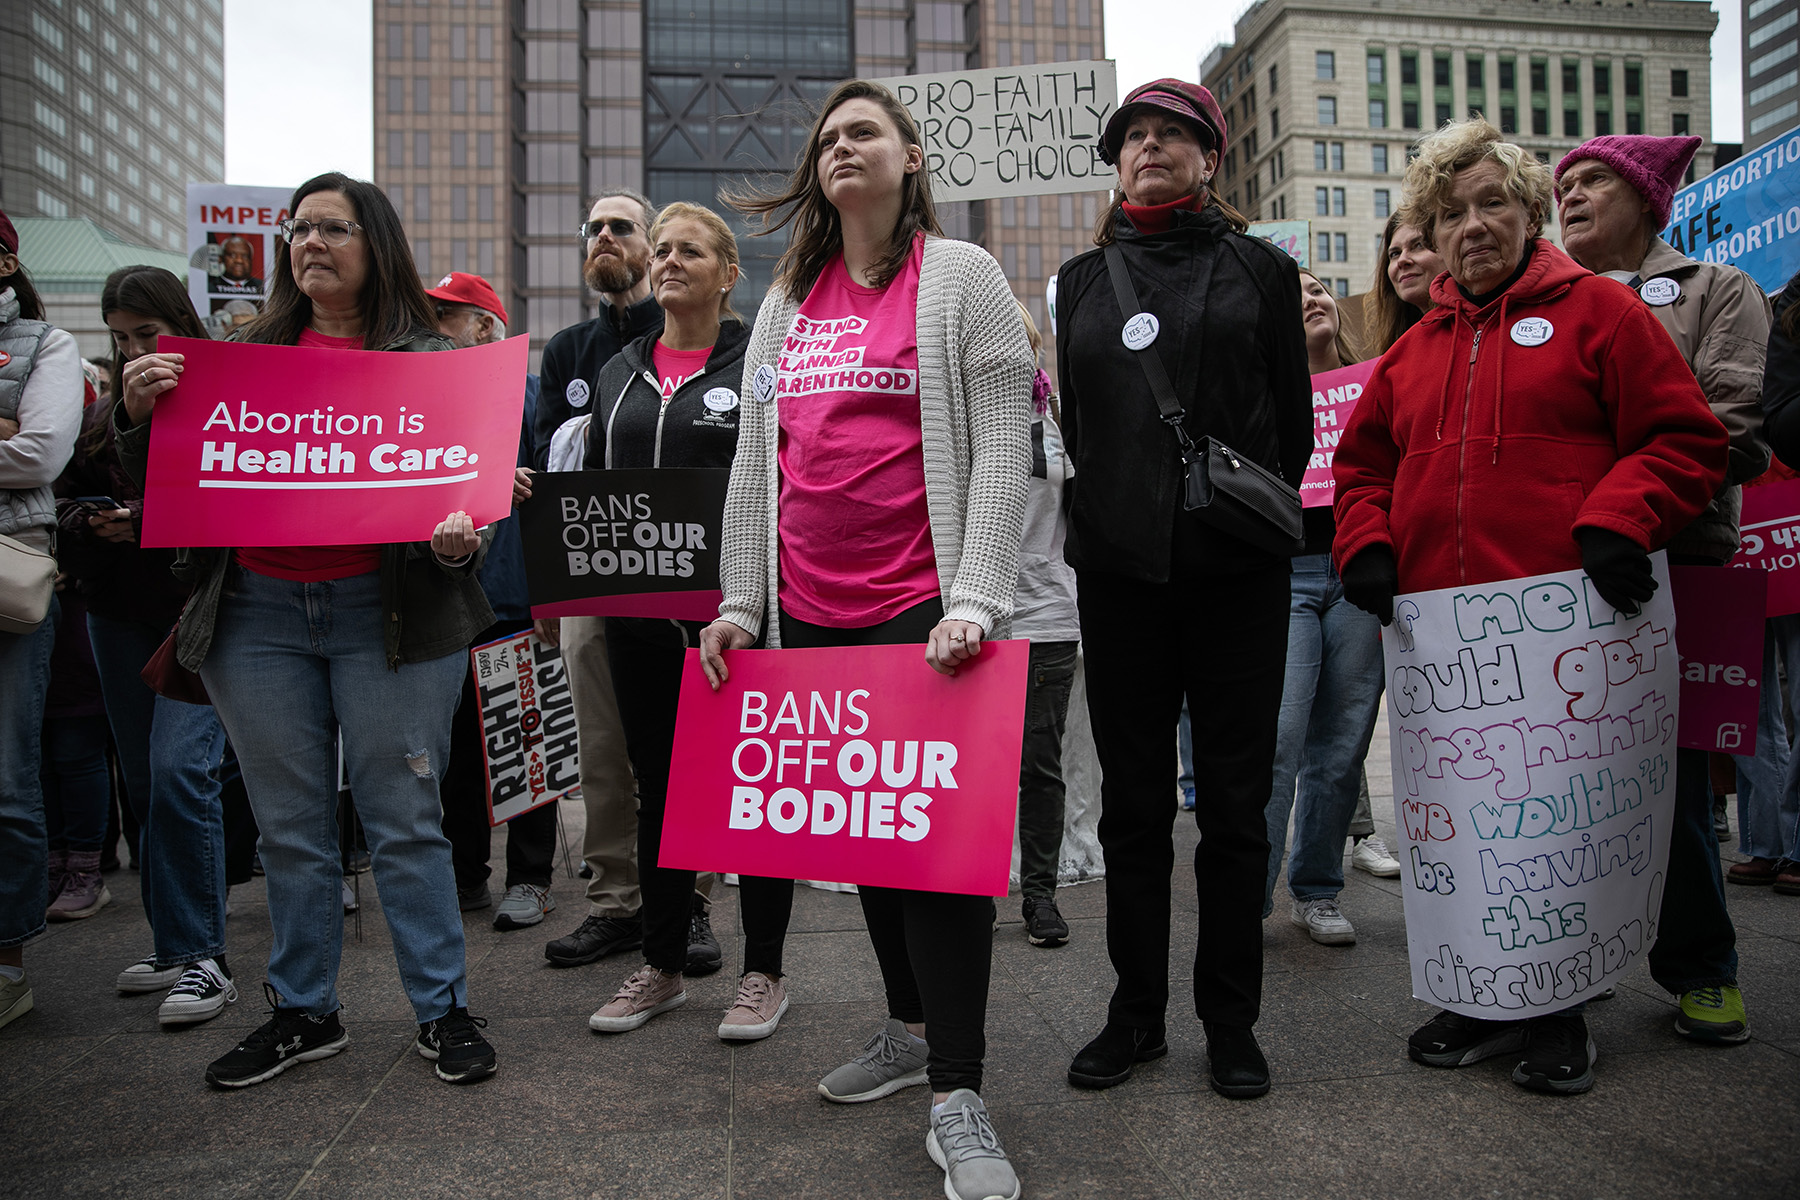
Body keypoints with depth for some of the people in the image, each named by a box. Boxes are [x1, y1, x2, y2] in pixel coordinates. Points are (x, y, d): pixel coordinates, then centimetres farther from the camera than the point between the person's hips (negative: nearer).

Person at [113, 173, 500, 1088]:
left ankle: (442, 1009, 15)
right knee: (291, 828, 12)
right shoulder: (245, 355, 13)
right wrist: (140, 411, -5)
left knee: (405, 822, 2)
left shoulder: (431, 360, 2)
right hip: (257, 615, 4)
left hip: (387, 614, -3)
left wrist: (458, 537, -21)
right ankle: (303, 1011, 27)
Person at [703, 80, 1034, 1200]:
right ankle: (913, 1026, 30)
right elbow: (755, 458, 16)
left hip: (922, 608, -5)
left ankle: (957, 1095, 2)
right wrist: (741, 600, 10)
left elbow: (1002, 445, -6)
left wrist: (973, 599, -17)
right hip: (810, 611, 6)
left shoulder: (961, 276, 3)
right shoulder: (787, 298, 17)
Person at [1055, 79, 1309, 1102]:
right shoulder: (1084, 281, 14)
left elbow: (1294, 419, 9)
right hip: (1120, 567, 2)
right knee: (1132, 798, 7)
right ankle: (1137, 1011, 21)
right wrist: (1116, 515, 14)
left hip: (1237, 569, -2)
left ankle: (1232, 1020, 19)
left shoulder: (1261, 270, 7)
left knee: (1235, 798, 5)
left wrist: (1251, 514, 9)